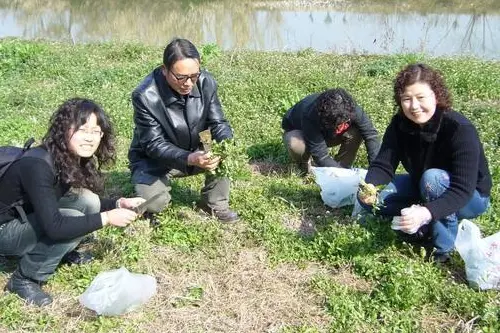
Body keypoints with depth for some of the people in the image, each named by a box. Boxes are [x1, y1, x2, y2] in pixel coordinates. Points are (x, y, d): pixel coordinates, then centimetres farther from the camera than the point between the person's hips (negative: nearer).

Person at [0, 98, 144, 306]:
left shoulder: (76, 159, -7)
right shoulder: (38, 166, -32)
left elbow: (90, 203, 6)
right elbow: (54, 227, -35)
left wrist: (119, 204, -12)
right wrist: (106, 218, -31)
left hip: (29, 219, 7)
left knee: (88, 203, -12)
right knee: (74, 218, -27)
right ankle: (24, 279, -11)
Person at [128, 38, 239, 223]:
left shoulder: (206, 82, -15)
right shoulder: (145, 96, -28)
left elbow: (218, 123, -10)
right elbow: (154, 145, -28)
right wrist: (189, 159, -46)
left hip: (194, 152, 4)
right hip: (154, 160, -4)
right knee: (153, 202, -28)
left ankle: (215, 204, 0)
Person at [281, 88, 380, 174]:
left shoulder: (350, 109, -32)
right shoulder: (310, 117, -43)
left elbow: (371, 135, -28)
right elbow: (321, 157, -39)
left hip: (325, 134, 3)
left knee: (356, 132, -26)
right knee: (296, 145, -40)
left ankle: (342, 166, -6)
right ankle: (304, 166, -5)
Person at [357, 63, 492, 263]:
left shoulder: (460, 130, -32)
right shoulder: (400, 124, -15)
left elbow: (462, 190, -38)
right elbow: (383, 164, -21)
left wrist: (427, 212, -56)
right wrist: (369, 187, -45)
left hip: (470, 199, -5)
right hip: (421, 189, 5)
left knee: (433, 178, -38)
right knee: (368, 197, -13)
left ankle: (444, 247, -18)